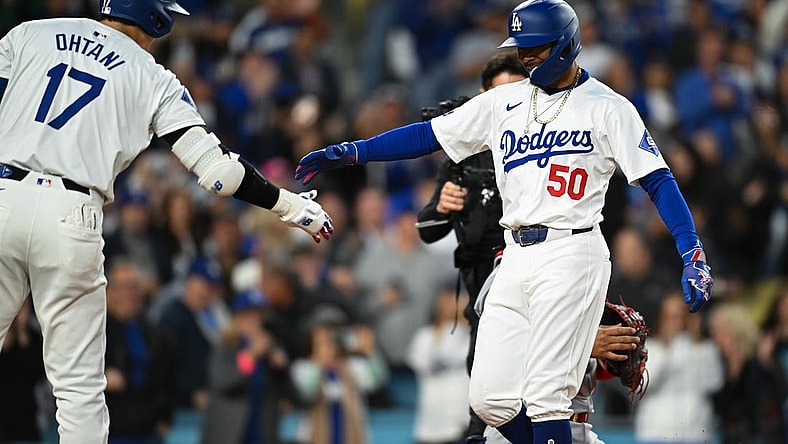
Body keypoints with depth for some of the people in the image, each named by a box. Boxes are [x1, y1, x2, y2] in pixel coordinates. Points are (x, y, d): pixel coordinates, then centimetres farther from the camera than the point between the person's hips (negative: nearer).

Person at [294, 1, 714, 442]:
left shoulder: (607, 107, -2)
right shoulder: (504, 101, 14)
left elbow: (658, 180, -7)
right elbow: (430, 134, 13)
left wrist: (693, 254, -18)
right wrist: (350, 152, 3)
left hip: (571, 254, -6)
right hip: (516, 258, 6)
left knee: (546, 396, -11)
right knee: (490, 398, 0)